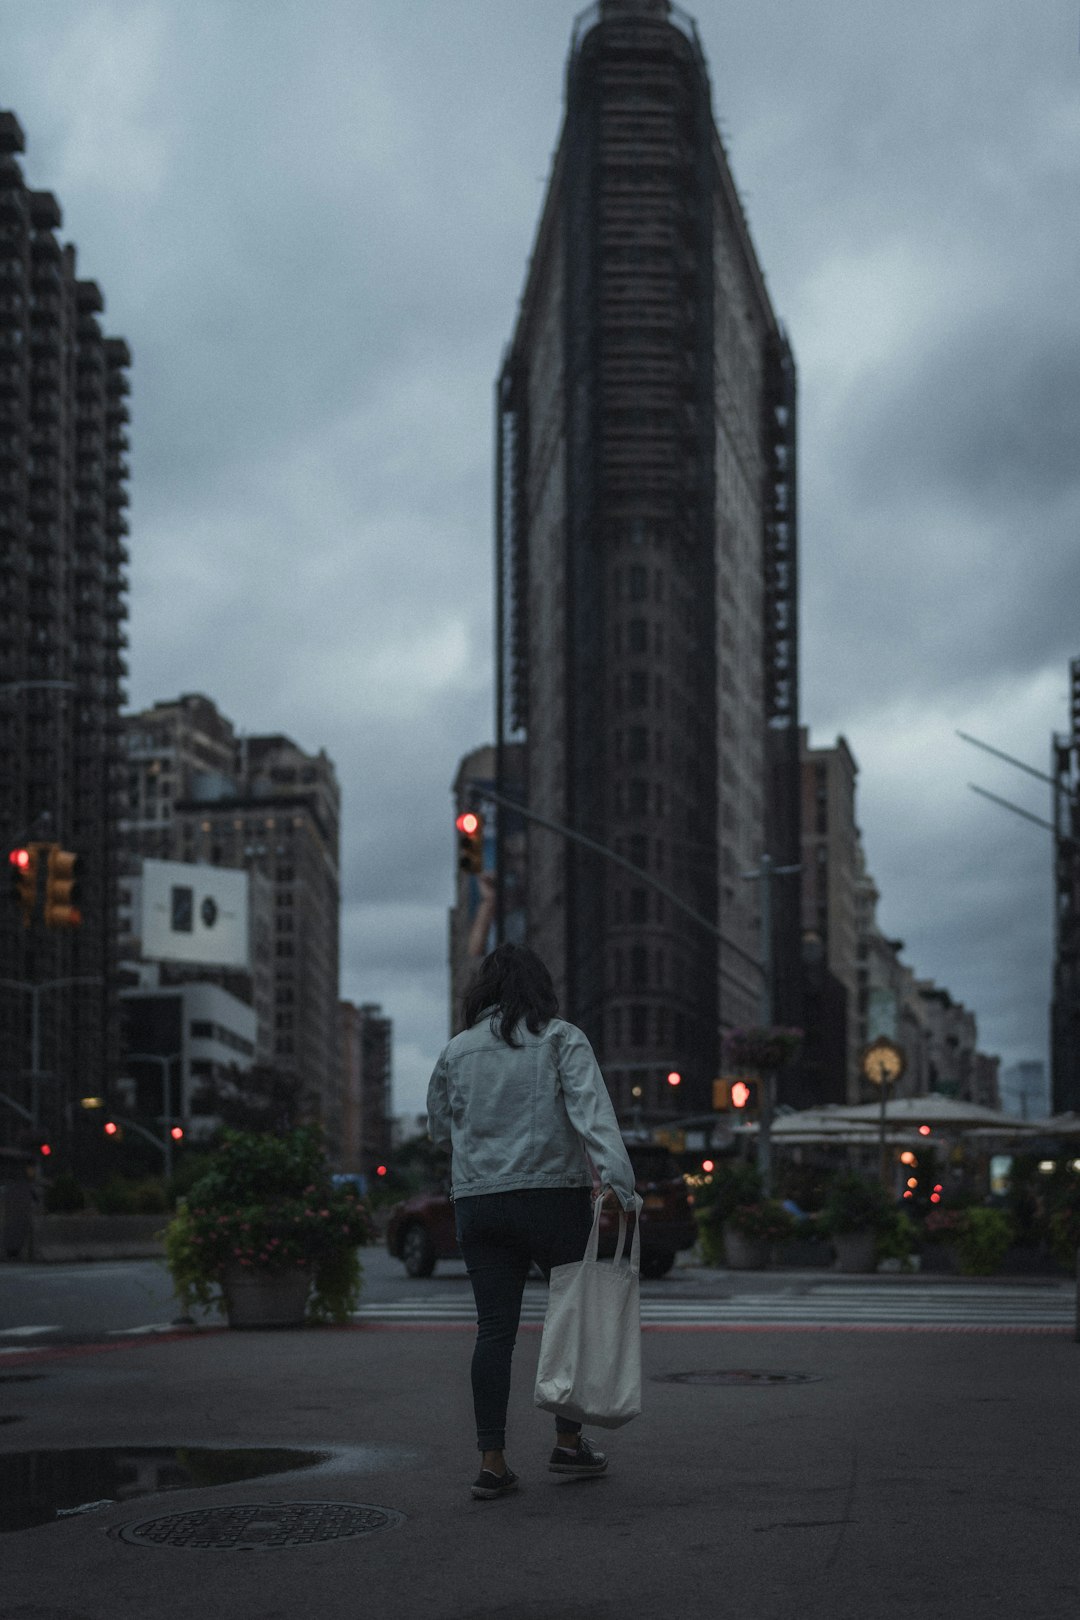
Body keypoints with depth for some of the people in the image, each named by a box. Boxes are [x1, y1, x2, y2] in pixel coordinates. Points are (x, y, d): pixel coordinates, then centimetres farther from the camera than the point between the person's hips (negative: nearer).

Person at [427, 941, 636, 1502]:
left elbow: (439, 1125, 18)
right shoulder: (561, 1039, -1)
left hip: (477, 1203, 3)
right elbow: (591, 1109, -15)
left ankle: (491, 1461, 0)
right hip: (553, 1198, -3)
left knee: (494, 1328, 4)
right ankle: (568, 1441, 15)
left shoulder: (457, 1051, 9)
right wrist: (616, 1177, -24)